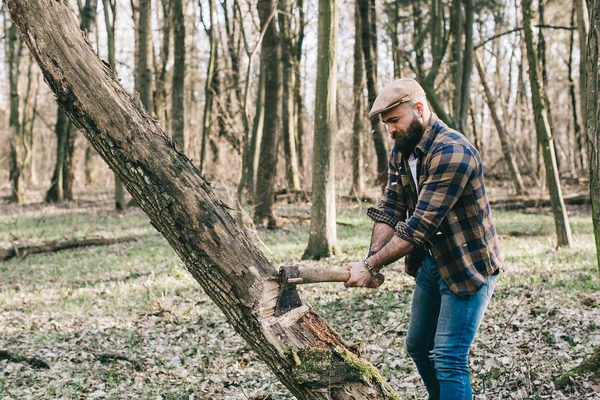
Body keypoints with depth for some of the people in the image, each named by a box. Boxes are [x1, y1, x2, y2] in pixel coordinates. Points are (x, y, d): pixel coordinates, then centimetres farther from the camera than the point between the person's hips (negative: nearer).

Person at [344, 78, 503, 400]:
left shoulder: (452, 152, -26)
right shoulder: (400, 153, 3)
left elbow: (420, 226, -29)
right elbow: (389, 210, -2)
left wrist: (371, 267, -25)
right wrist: (371, 259, -18)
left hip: (468, 268, -9)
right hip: (430, 263, 9)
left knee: (448, 359, -12)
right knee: (418, 347, 18)